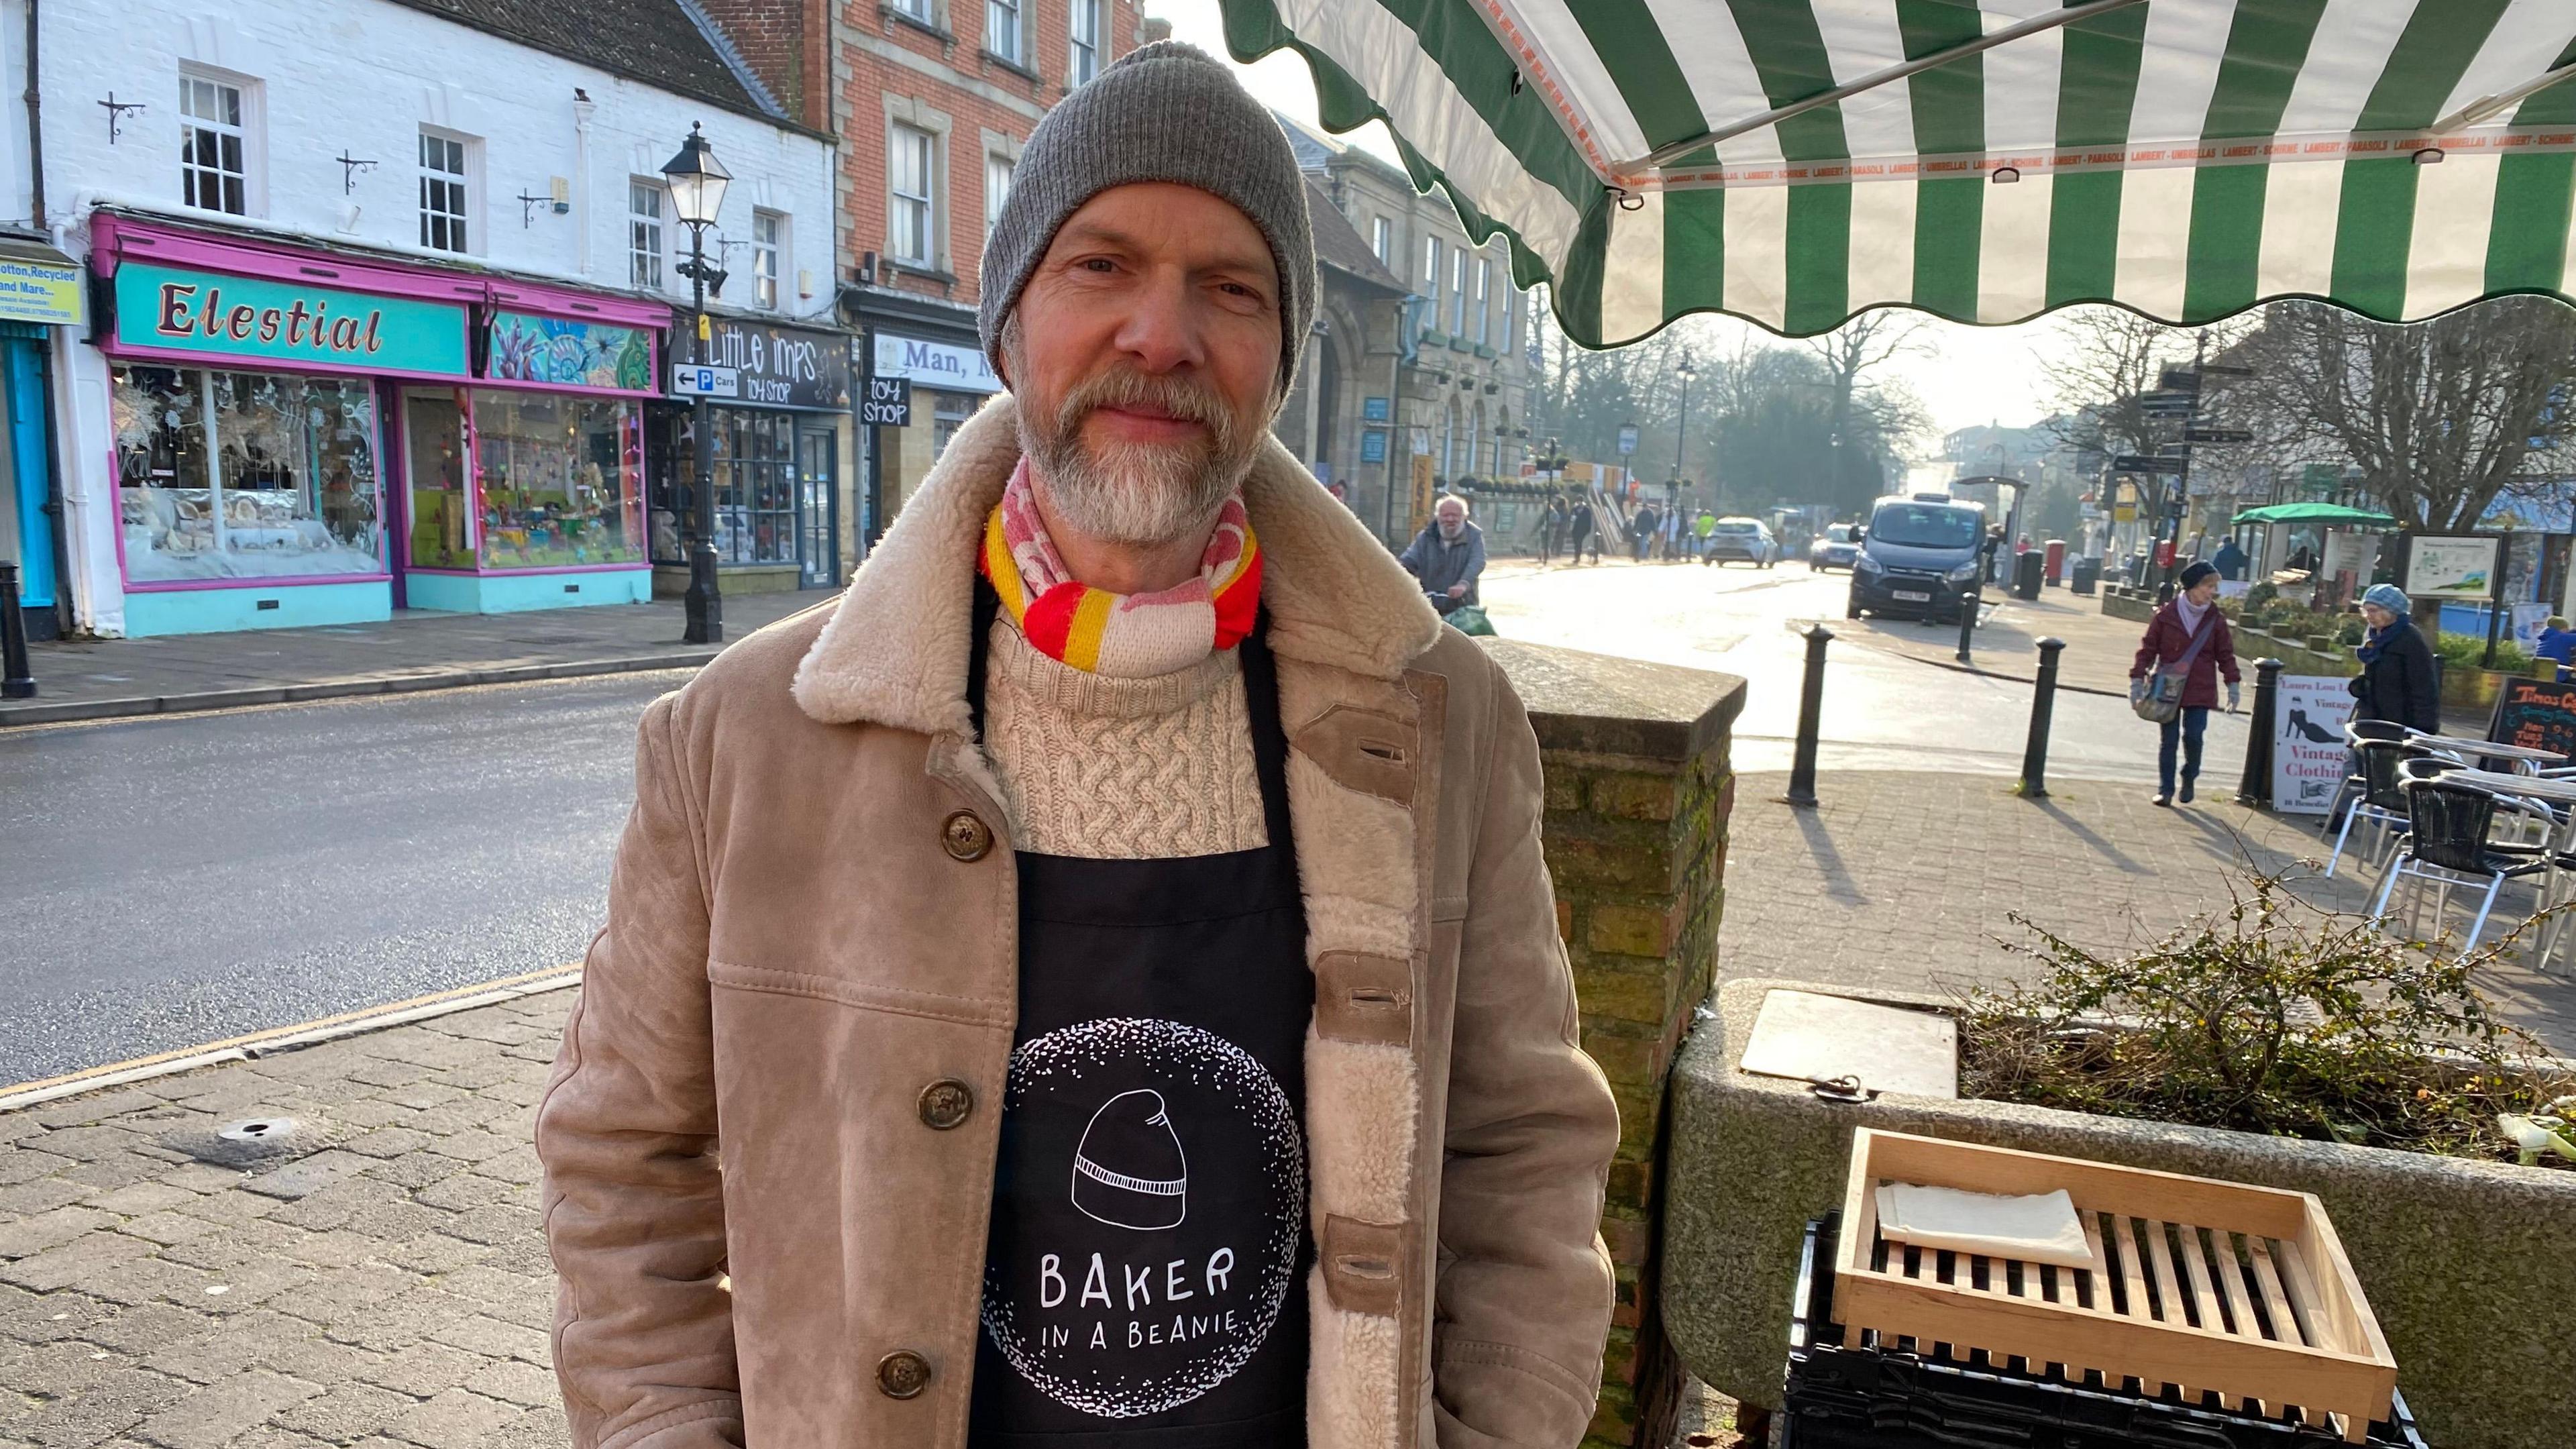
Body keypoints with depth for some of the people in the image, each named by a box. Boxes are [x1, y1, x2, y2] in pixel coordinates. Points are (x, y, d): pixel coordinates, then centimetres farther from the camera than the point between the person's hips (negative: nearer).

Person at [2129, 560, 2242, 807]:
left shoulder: (2216, 620, 3)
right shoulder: (2166, 615, -3)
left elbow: (2226, 654, 10)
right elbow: (2148, 647, 1)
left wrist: (2233, 685, 6)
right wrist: (2137, 679, -3)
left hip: (2200, 690, 1)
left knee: (2193, 736, -6)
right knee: (2169, 739, 2)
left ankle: (2189, 779, 20)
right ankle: (2165, 789, 12)